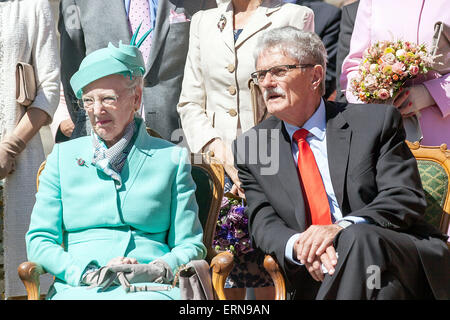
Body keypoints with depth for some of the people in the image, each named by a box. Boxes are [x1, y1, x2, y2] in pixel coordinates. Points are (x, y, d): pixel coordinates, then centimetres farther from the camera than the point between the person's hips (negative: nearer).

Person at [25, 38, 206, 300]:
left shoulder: (172, 158, 13)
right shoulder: (63, 157, 16)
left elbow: (190, 246, 11)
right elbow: (39, 241, 9)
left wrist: (154, 270, -10)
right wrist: (88, 273, -8)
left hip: (151, 288, 0)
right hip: (78, 288, 1)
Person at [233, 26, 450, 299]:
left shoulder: (376, 121, 3)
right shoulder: (249, 148, 11)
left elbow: (407, 197, -6)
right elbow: (264, 224, 4)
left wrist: (342, 228, -23)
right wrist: (298, 245, -21)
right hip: (317, 279, 1)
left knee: (357, 237, -34)